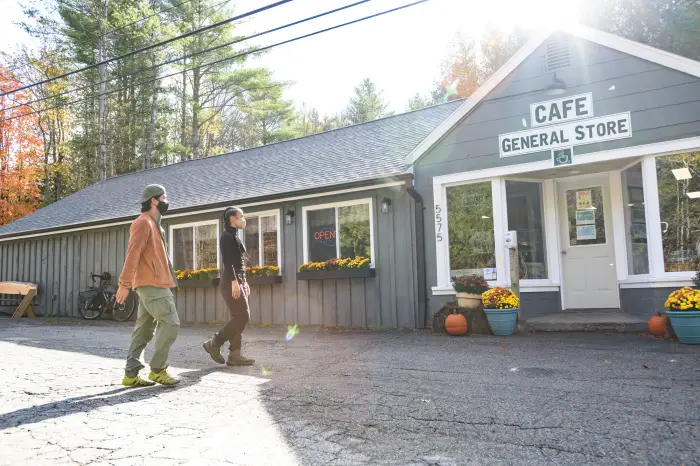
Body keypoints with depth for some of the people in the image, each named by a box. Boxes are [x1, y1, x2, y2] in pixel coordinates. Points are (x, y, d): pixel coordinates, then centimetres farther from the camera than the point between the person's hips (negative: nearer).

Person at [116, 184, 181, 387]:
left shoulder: (153, 224, 21)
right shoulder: (143, 222, -9)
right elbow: (133, 254, -17)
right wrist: (125, 283, -22)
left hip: (152, 284, 10)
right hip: (152, 285, -10)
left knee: (143, 330, 8)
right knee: (170, 323, -10)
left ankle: (131, 374, 11)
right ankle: (158, 370, -3)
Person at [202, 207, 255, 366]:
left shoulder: (235, 237, 20)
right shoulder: (227, 236, -9)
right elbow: (227, 261, -18)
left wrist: (244, 282, 21)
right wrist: (234, 282, -25)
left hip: (238, 281, 10)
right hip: (230, 282, -10)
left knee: (238, 317, 5)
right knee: (242, 316, -11)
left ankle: (234, 355, 6)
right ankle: (214, 343, -3)